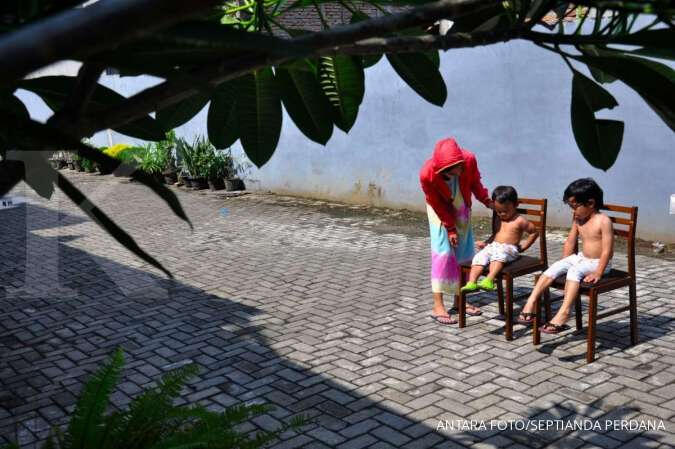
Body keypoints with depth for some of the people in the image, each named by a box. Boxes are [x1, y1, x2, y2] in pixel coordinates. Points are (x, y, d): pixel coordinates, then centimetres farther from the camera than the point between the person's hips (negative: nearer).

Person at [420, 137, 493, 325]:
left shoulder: (469, 160, -29)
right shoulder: (427, 175, -35)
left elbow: (475, 182, -5)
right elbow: (437, 204, -20)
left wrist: (487, 200, -14)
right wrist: (450, 228, -15)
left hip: (462, 208, 4)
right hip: (441, 211, -4)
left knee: (464, 253, 4)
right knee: (443, 253, -11)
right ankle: (438, 306, -10)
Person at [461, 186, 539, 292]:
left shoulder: (519, 221, 2)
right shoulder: (499, 219, 21)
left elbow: (534, 232, 6)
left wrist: (522, 247, 2)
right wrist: (486, 243, 17)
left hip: (509, 249, -6)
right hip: (493, 246, 6)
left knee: (498, 255, -39)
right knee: (479, 257, -22)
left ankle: (489, 280, -55)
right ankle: (471, 282, -34)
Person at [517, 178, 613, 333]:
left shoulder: (603, 221, -17)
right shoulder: (578, 219, 6)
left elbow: (607, 250, -21)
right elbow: (570, 242, 14)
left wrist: (598, 273, -27)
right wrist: (564, 263, 9)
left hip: (598, 262, -7)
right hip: (582, 258, 7)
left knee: (575, 270, -33)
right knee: (555, 267, -14)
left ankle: (564, 311, -41)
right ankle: (531, 301, -21)